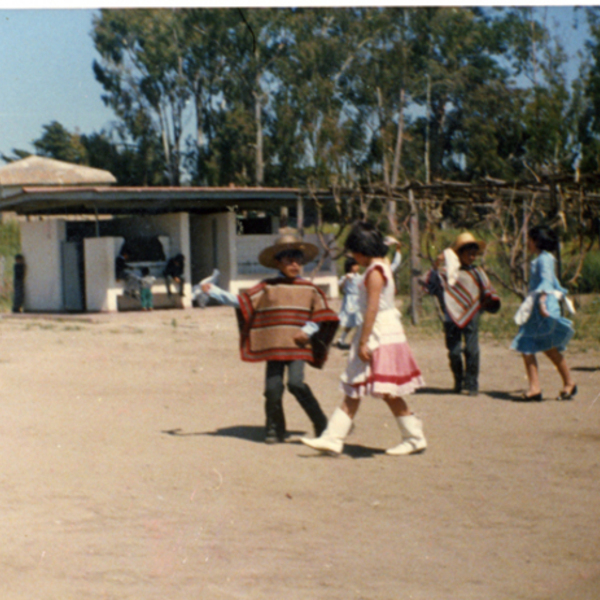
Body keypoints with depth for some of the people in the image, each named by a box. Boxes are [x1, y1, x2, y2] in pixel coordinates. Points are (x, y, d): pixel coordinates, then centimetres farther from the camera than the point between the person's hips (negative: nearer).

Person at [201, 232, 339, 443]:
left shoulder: (309, 289, 10)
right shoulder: (267, 288, 8)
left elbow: (320, 316, 12)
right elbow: (241, 302, 6)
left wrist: (308, 330, -7)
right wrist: (214, 292, 2)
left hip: (298, 346, -1)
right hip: (274, 346, 1)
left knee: (296, 382, -18)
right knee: (273, 388, -4)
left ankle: (321, 424, -4)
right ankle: (274, 430, 15)